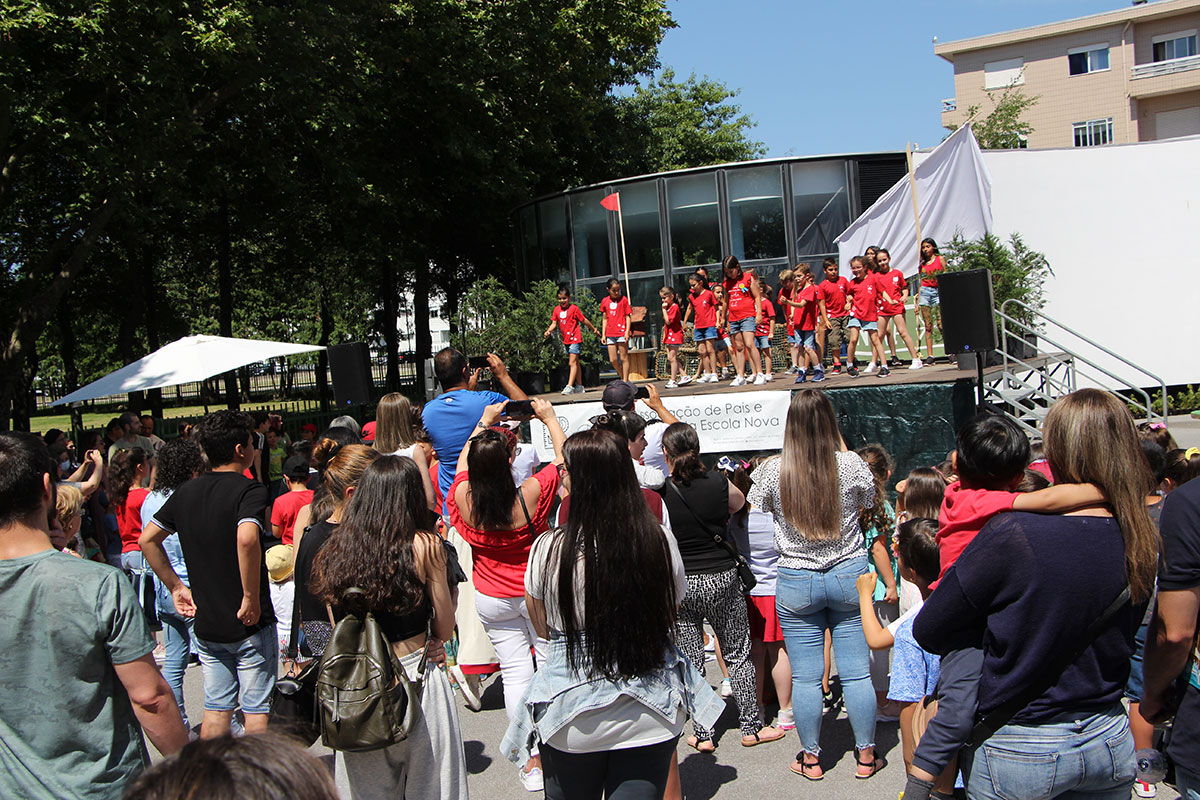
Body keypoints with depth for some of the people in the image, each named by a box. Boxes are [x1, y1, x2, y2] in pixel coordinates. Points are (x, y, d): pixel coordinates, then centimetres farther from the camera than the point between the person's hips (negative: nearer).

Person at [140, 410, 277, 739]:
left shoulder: (186, 492, 6)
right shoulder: (249, 489, -15)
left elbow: (148, 539, 12)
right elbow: (246, 538, -34)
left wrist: (176, 586, 14)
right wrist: (251, 597, -24)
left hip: (206, 623, 6)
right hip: (249, 624, -6)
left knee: (216, 708, 15)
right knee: (256, 709, 5)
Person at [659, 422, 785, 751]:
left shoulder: (659, 492, -13)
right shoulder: (718, 483, -8)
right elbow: (739, 502, 15)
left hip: (680, 584, -1)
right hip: (722, 579, 1)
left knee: (690, 660, 10)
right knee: (738, 655, 15)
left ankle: (702, 734, 15)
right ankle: (751, 727, 23)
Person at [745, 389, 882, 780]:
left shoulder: (772, 470, -11)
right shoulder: (851, 464, -9)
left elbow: (755, 508, 7)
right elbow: (870, 502, 11)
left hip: (796, 581, -1)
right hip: (849, 575, 1)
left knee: (804, 676, 8)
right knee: (856, 671, 10)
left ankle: (811, 759, 19)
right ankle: (866, 754, 21)